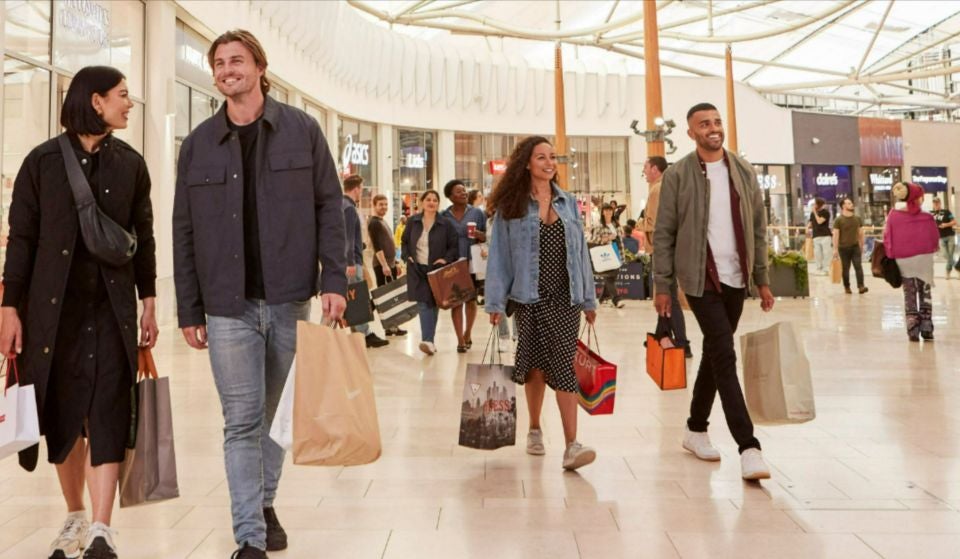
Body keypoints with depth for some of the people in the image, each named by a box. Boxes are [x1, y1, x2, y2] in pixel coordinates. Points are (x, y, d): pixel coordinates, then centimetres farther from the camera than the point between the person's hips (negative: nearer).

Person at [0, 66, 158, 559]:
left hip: (113, 306, 1)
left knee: (109, 413, -5)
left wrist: (149, 302, 7)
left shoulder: (130, 163, 6)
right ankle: (75, 517, 25)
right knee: (62, 414, 8)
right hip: (53, 307, 0)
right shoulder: (43, 161, 1)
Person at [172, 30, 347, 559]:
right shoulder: (198, 144, 6)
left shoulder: (302, 130, 4)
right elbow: (184, 232, 7)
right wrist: (188, 310, 3)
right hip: (228, 305, 0)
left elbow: (329, 207, 2)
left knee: (278, 412, 13)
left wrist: (334, 279, -7)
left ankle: (264, 502, 34)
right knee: (242, 422, 0)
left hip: (290, 298, 0)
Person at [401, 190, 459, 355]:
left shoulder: (446, 224, -2)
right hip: (417, 269, 1)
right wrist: (408, 256, -1)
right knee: (423, 304, -6)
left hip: (437, 270, -1)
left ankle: (428, 340, 11)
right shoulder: (412, 222, 4)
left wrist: (446, 259, -14)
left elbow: (454, 246, 1)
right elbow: (404, 242, 14)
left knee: (433, 304, 4)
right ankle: (428, 340, -9)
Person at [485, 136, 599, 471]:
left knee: (563, 366, -6)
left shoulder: (568, 203, 10)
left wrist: (589, 299, 10)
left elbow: (579, 251, 11)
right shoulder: (511, 205, 1)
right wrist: (496, 302, -6)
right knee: (535, 364, 7)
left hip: (566, 297, 2)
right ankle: (535, 430, 28)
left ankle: (572, 445, -9)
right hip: (530, 298, -2)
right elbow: (499, 255, -1)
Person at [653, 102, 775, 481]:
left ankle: (696, 429, 29)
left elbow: (758, 229, 11)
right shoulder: (677, 176, -4)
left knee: (713, 354, 14)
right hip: (700, 279, -5)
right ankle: (748, 446, -8)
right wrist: (662, 286, -6)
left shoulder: (744, 172, 8)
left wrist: (762, 279, 8)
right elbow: (663, 234, -3)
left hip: (736, 278, 5)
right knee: (725, 358, -10)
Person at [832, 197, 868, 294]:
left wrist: (862, 245, 13)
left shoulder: (857, 219, 7)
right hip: (843, 248, -3)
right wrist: (835, 249, -12)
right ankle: (847, 287, 16)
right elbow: (835, 235, -9)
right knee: (845, 268, 5)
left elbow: (860, 233, 13)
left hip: (855, 246, 3)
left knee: (858, 266, -8)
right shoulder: (838, 220, -6)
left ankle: (861, 286, -13)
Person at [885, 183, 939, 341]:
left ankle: (913, 330, 8)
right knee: (925, 293, 15)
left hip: (903, 260, 1)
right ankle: (926, 328, 16)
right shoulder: (927, 218, -10)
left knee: (909, 295, 11)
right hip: (924, 259, -1)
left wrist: (892, 256, 5)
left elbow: (887, 239, -3)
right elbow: (935, 239, -2)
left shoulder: (893, 216, -5)